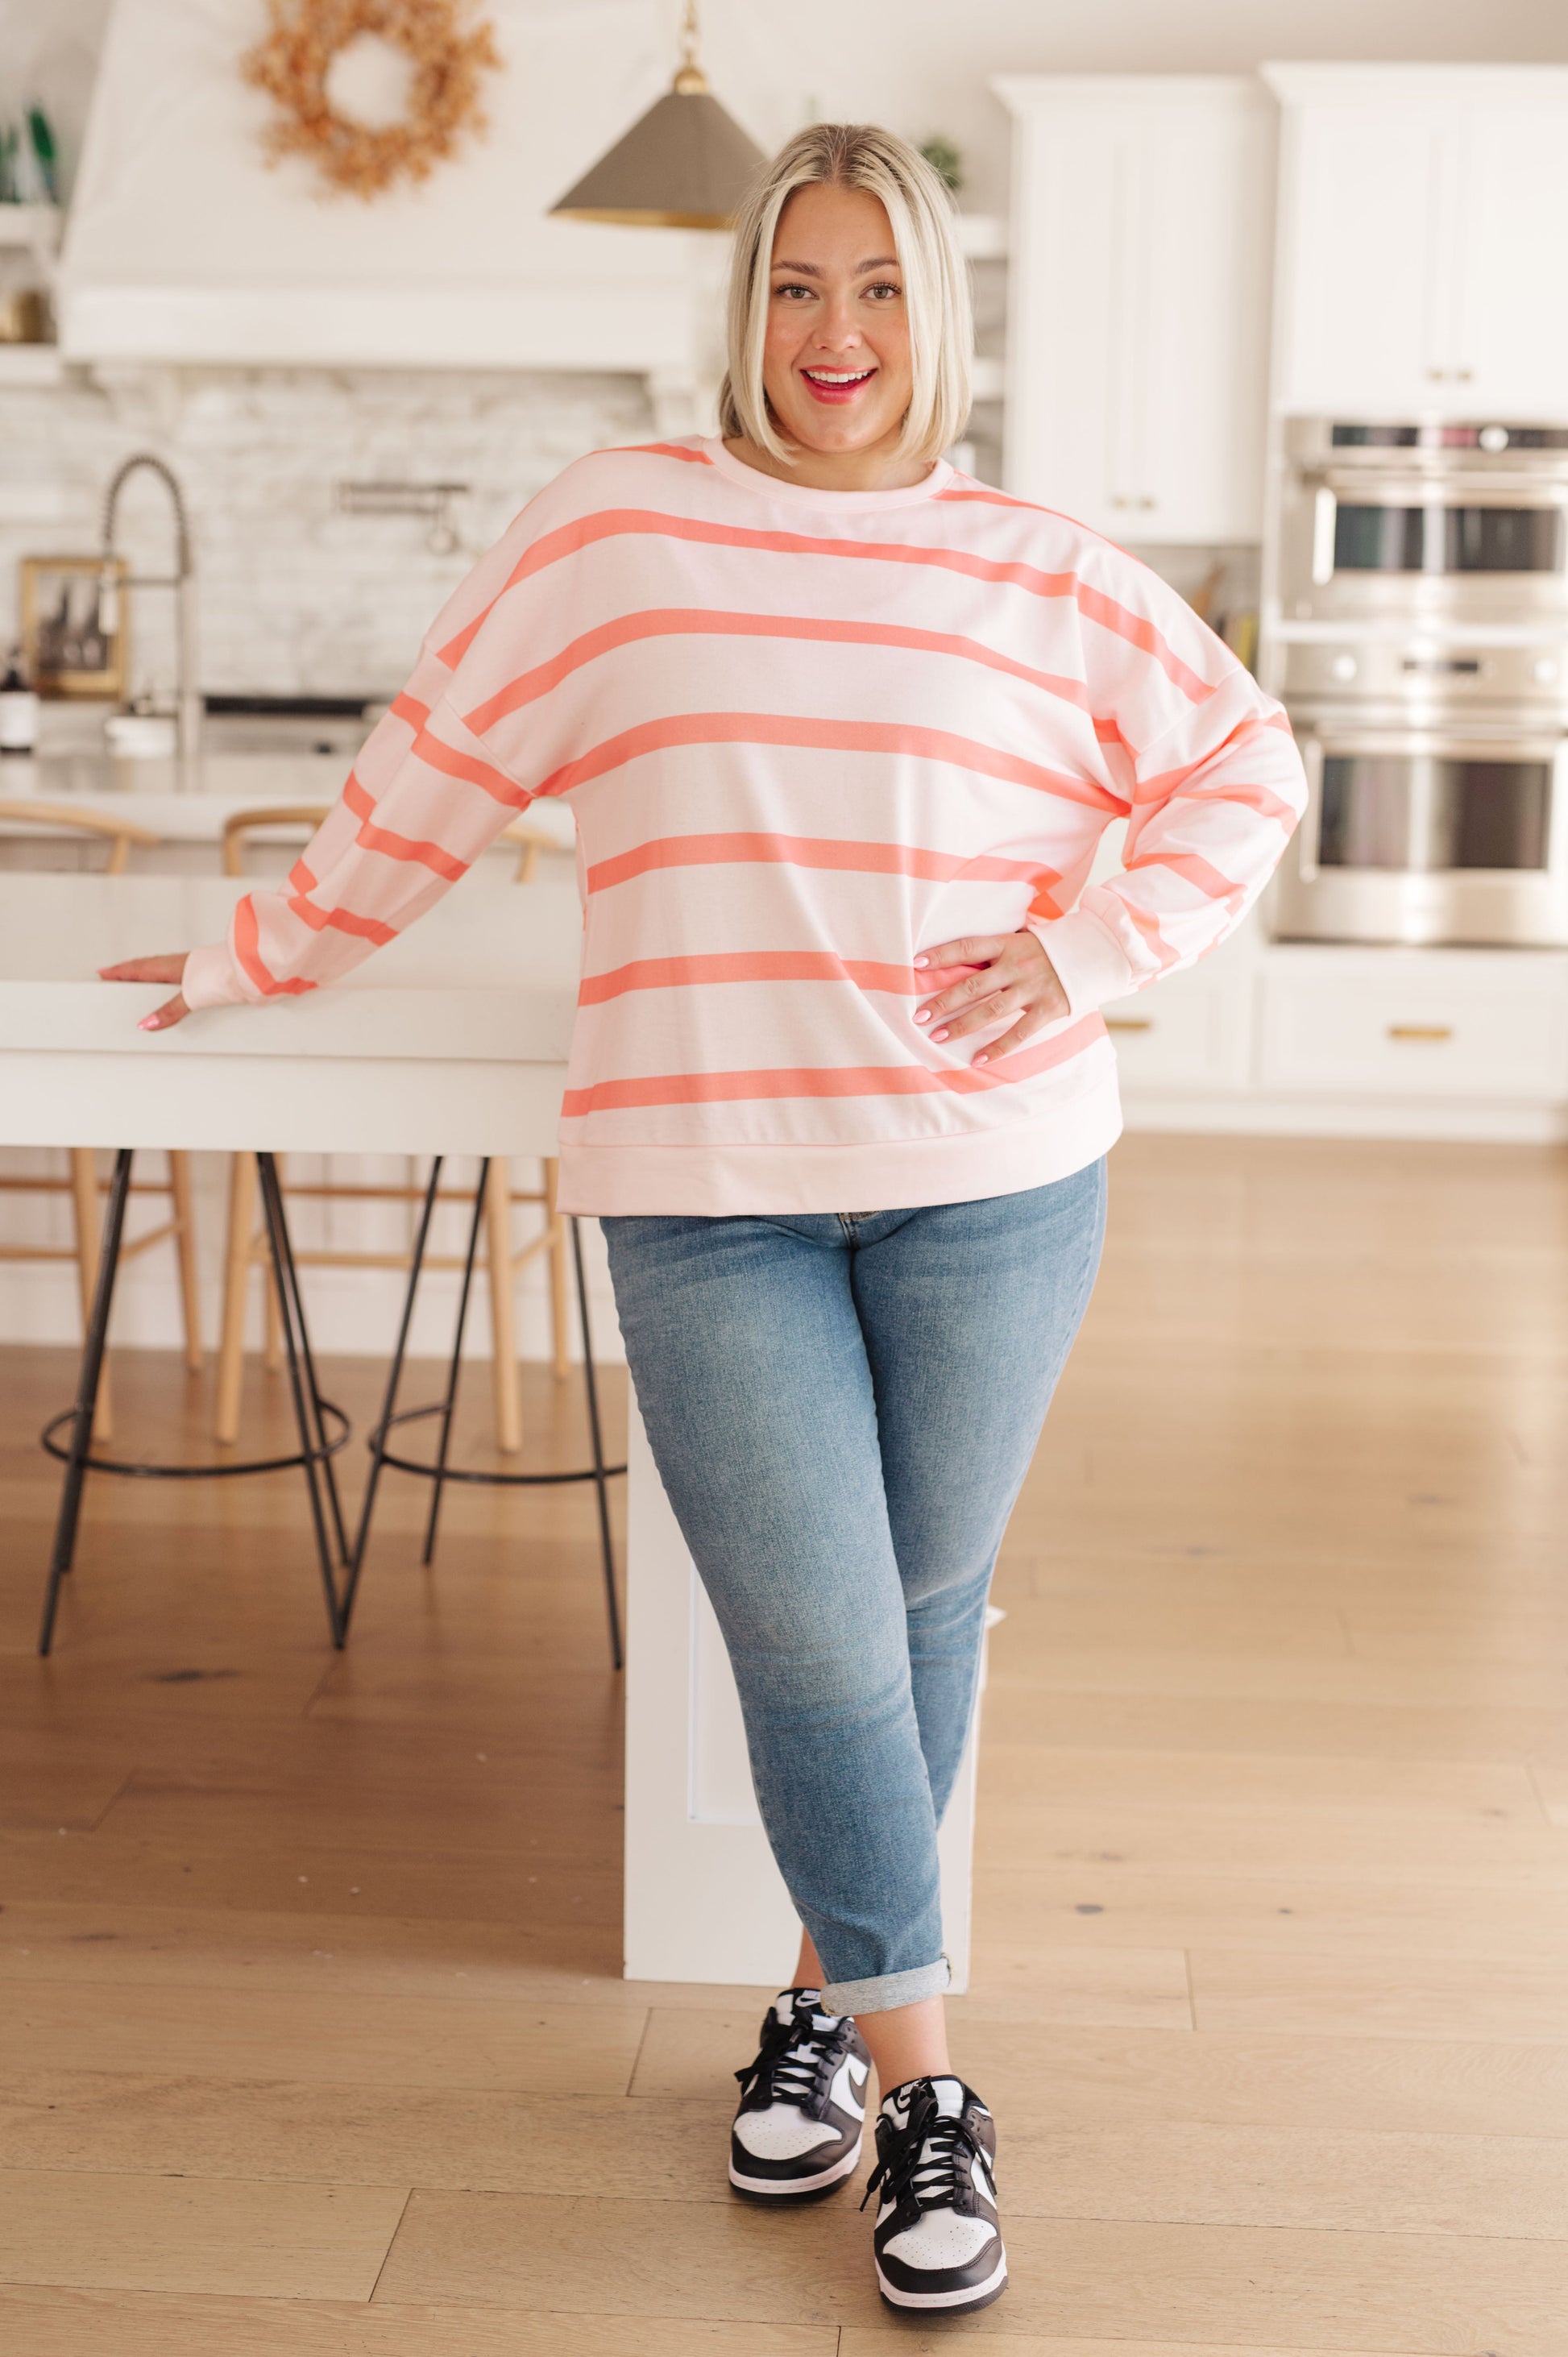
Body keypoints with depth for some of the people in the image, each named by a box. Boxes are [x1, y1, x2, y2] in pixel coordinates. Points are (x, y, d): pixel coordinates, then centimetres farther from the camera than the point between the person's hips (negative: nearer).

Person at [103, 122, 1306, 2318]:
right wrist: (265, 956, 18)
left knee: (921, 1610, 10)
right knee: (814, 1647, -1)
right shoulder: (615, 525, 5)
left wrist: (1091, 951, -2)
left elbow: (1243, 766, 13)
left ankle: (836, 1989, 32)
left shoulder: (1039, 575, 7)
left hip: (987, 1176, 2)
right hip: (704, 1187, -1)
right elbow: (436, 773, 12)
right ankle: (921, 2090, 17)